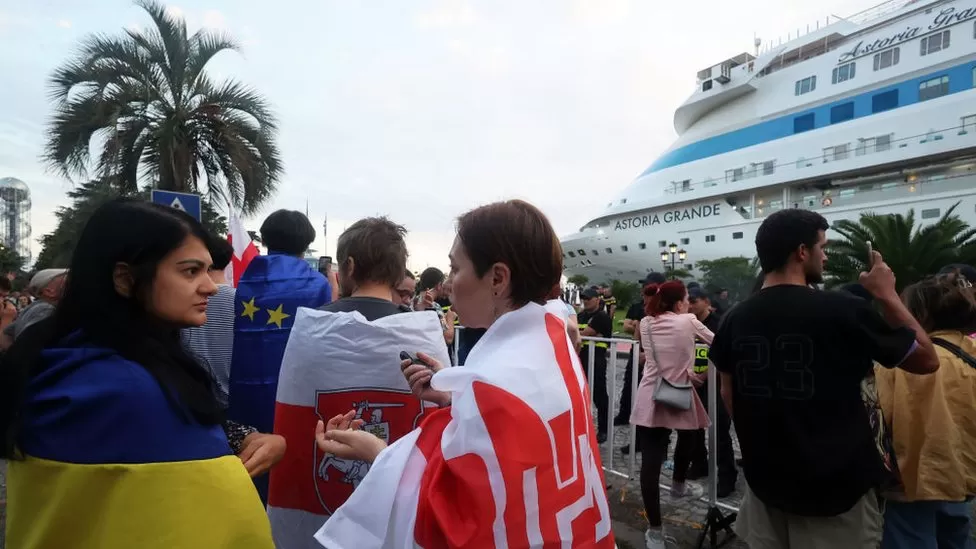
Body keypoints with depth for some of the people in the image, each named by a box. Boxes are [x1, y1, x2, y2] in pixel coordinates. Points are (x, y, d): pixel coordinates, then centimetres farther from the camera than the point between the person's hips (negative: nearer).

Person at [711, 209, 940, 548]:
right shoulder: (843, 311, -17)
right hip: (836, 486, -4)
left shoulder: (736, 319, -4)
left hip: (765, 481, 4)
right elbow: (927, 360, -4)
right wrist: (887, 295, 4)